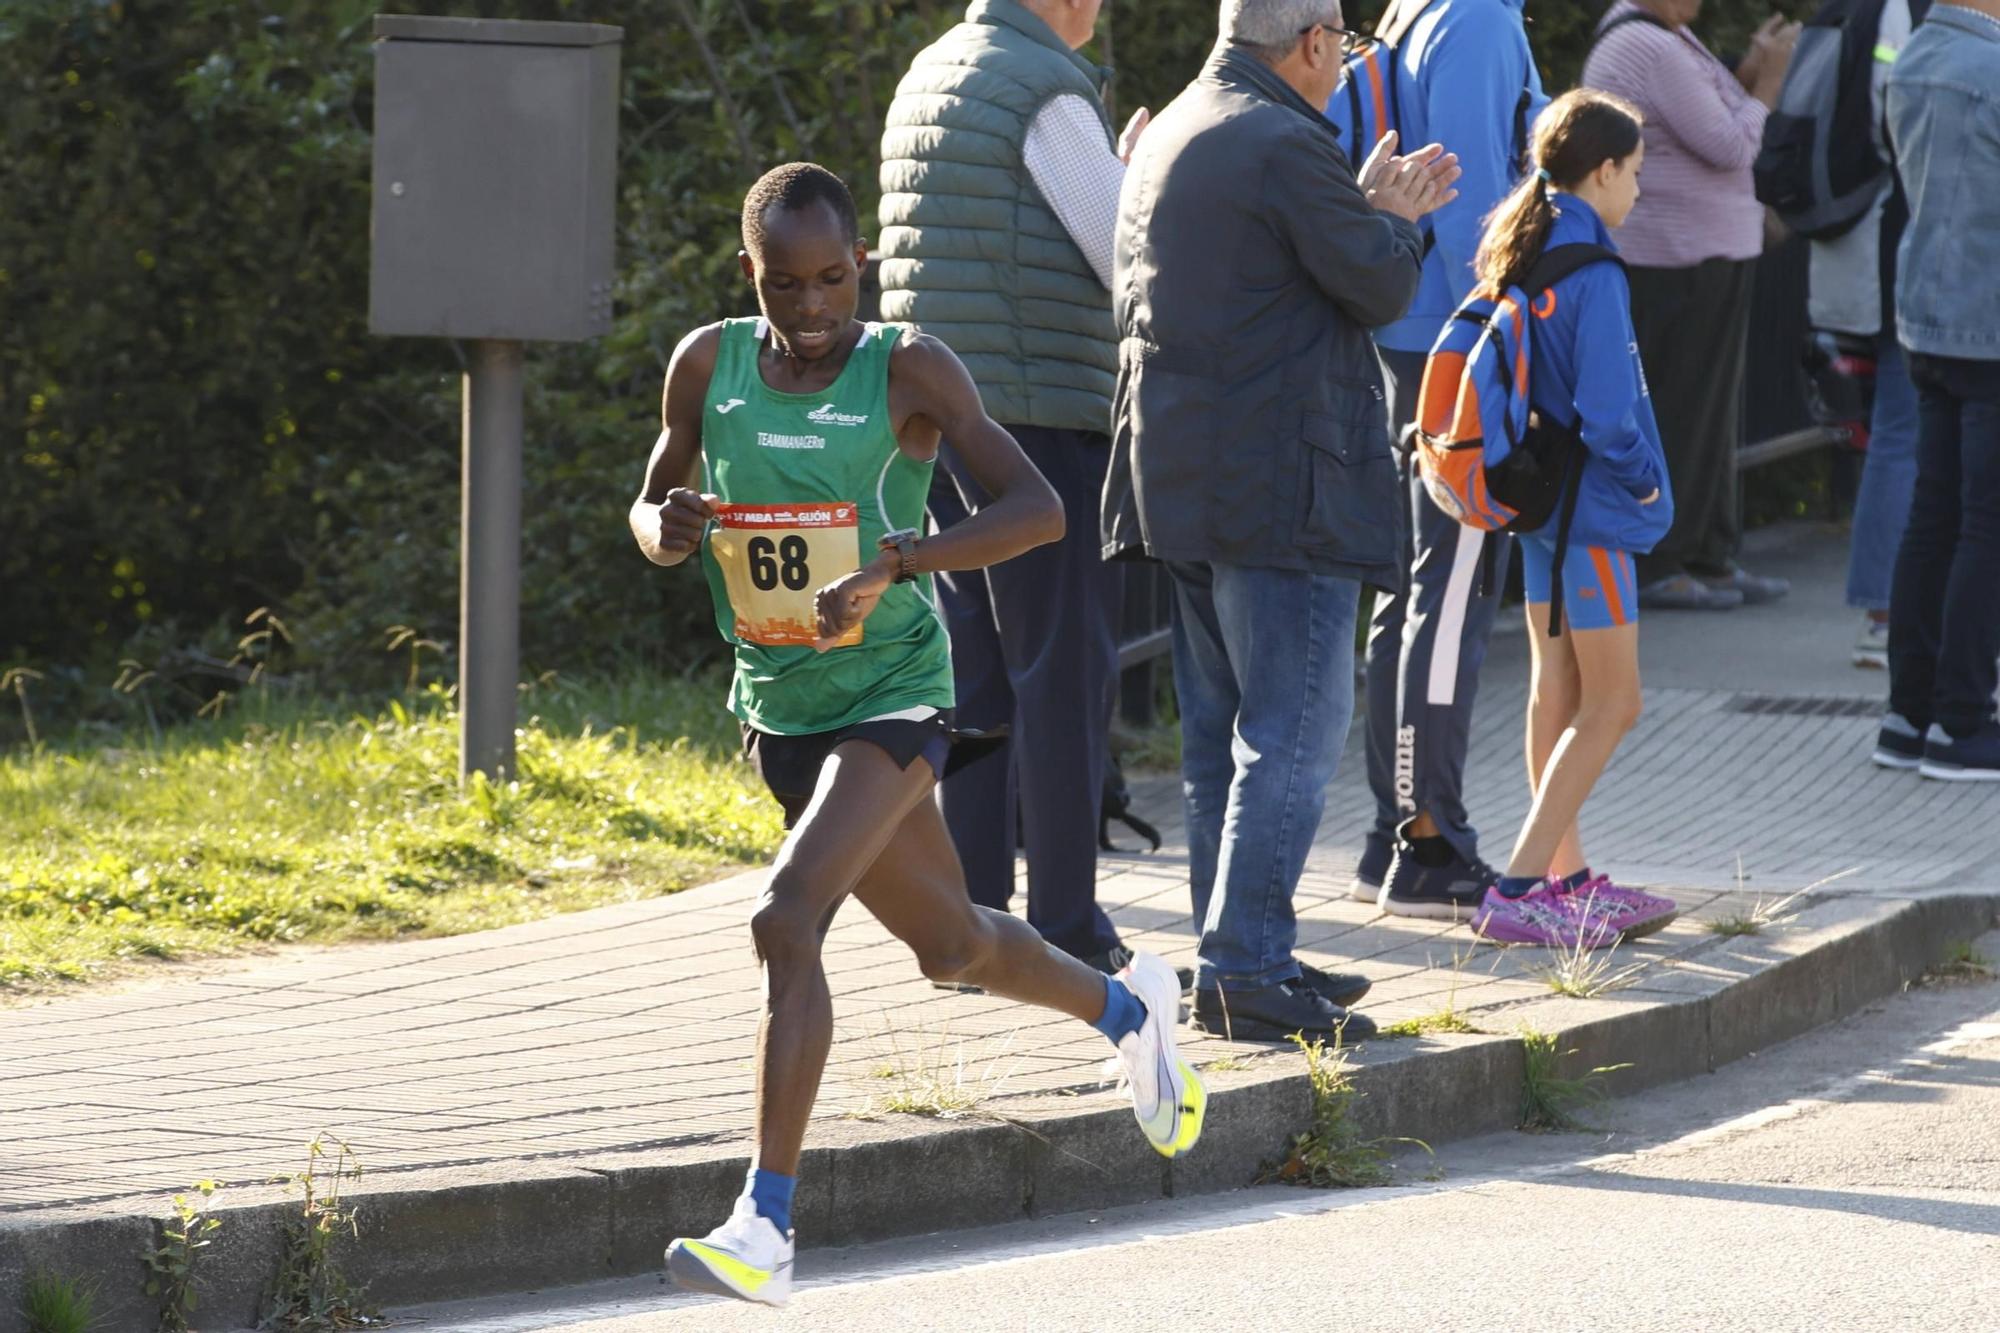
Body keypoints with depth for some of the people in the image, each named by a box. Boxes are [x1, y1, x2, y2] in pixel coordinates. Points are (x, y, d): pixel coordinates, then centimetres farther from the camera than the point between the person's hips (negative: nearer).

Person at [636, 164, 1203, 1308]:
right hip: (779, 704, 6)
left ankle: (766, 1224, -24)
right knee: (953, 944, 20)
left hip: (892, 691, -6)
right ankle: (1128, 1007, 51)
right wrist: (663, 526, -12)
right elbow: (654, 503, 14)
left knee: (788, 920, -25)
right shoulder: (709, 365, 0)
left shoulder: (906, 371, -13)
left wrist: (893, 562, -34)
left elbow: (1037, 509, -21)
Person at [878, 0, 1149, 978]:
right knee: (1063, 676, -3)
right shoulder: (1049, 94, -13)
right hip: (1040, 418, -8)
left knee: (976, 677, 11)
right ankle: (1065, 926, -3)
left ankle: (970, 914, 11)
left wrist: (1121, 179, 28)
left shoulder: (928, 79, 14)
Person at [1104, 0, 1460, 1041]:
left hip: (1184, 480, 10)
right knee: (1293, 736, -8)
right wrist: (1394, 221, 9)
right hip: (1278, 486, -10)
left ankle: (1234, 959, 18)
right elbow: (1377, 288, -11)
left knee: (1222, 736, 14)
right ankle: (1246, 971, -11)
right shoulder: (1285, 146, -16)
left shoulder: (1171, 134, 14)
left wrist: (1374, 212, 22)